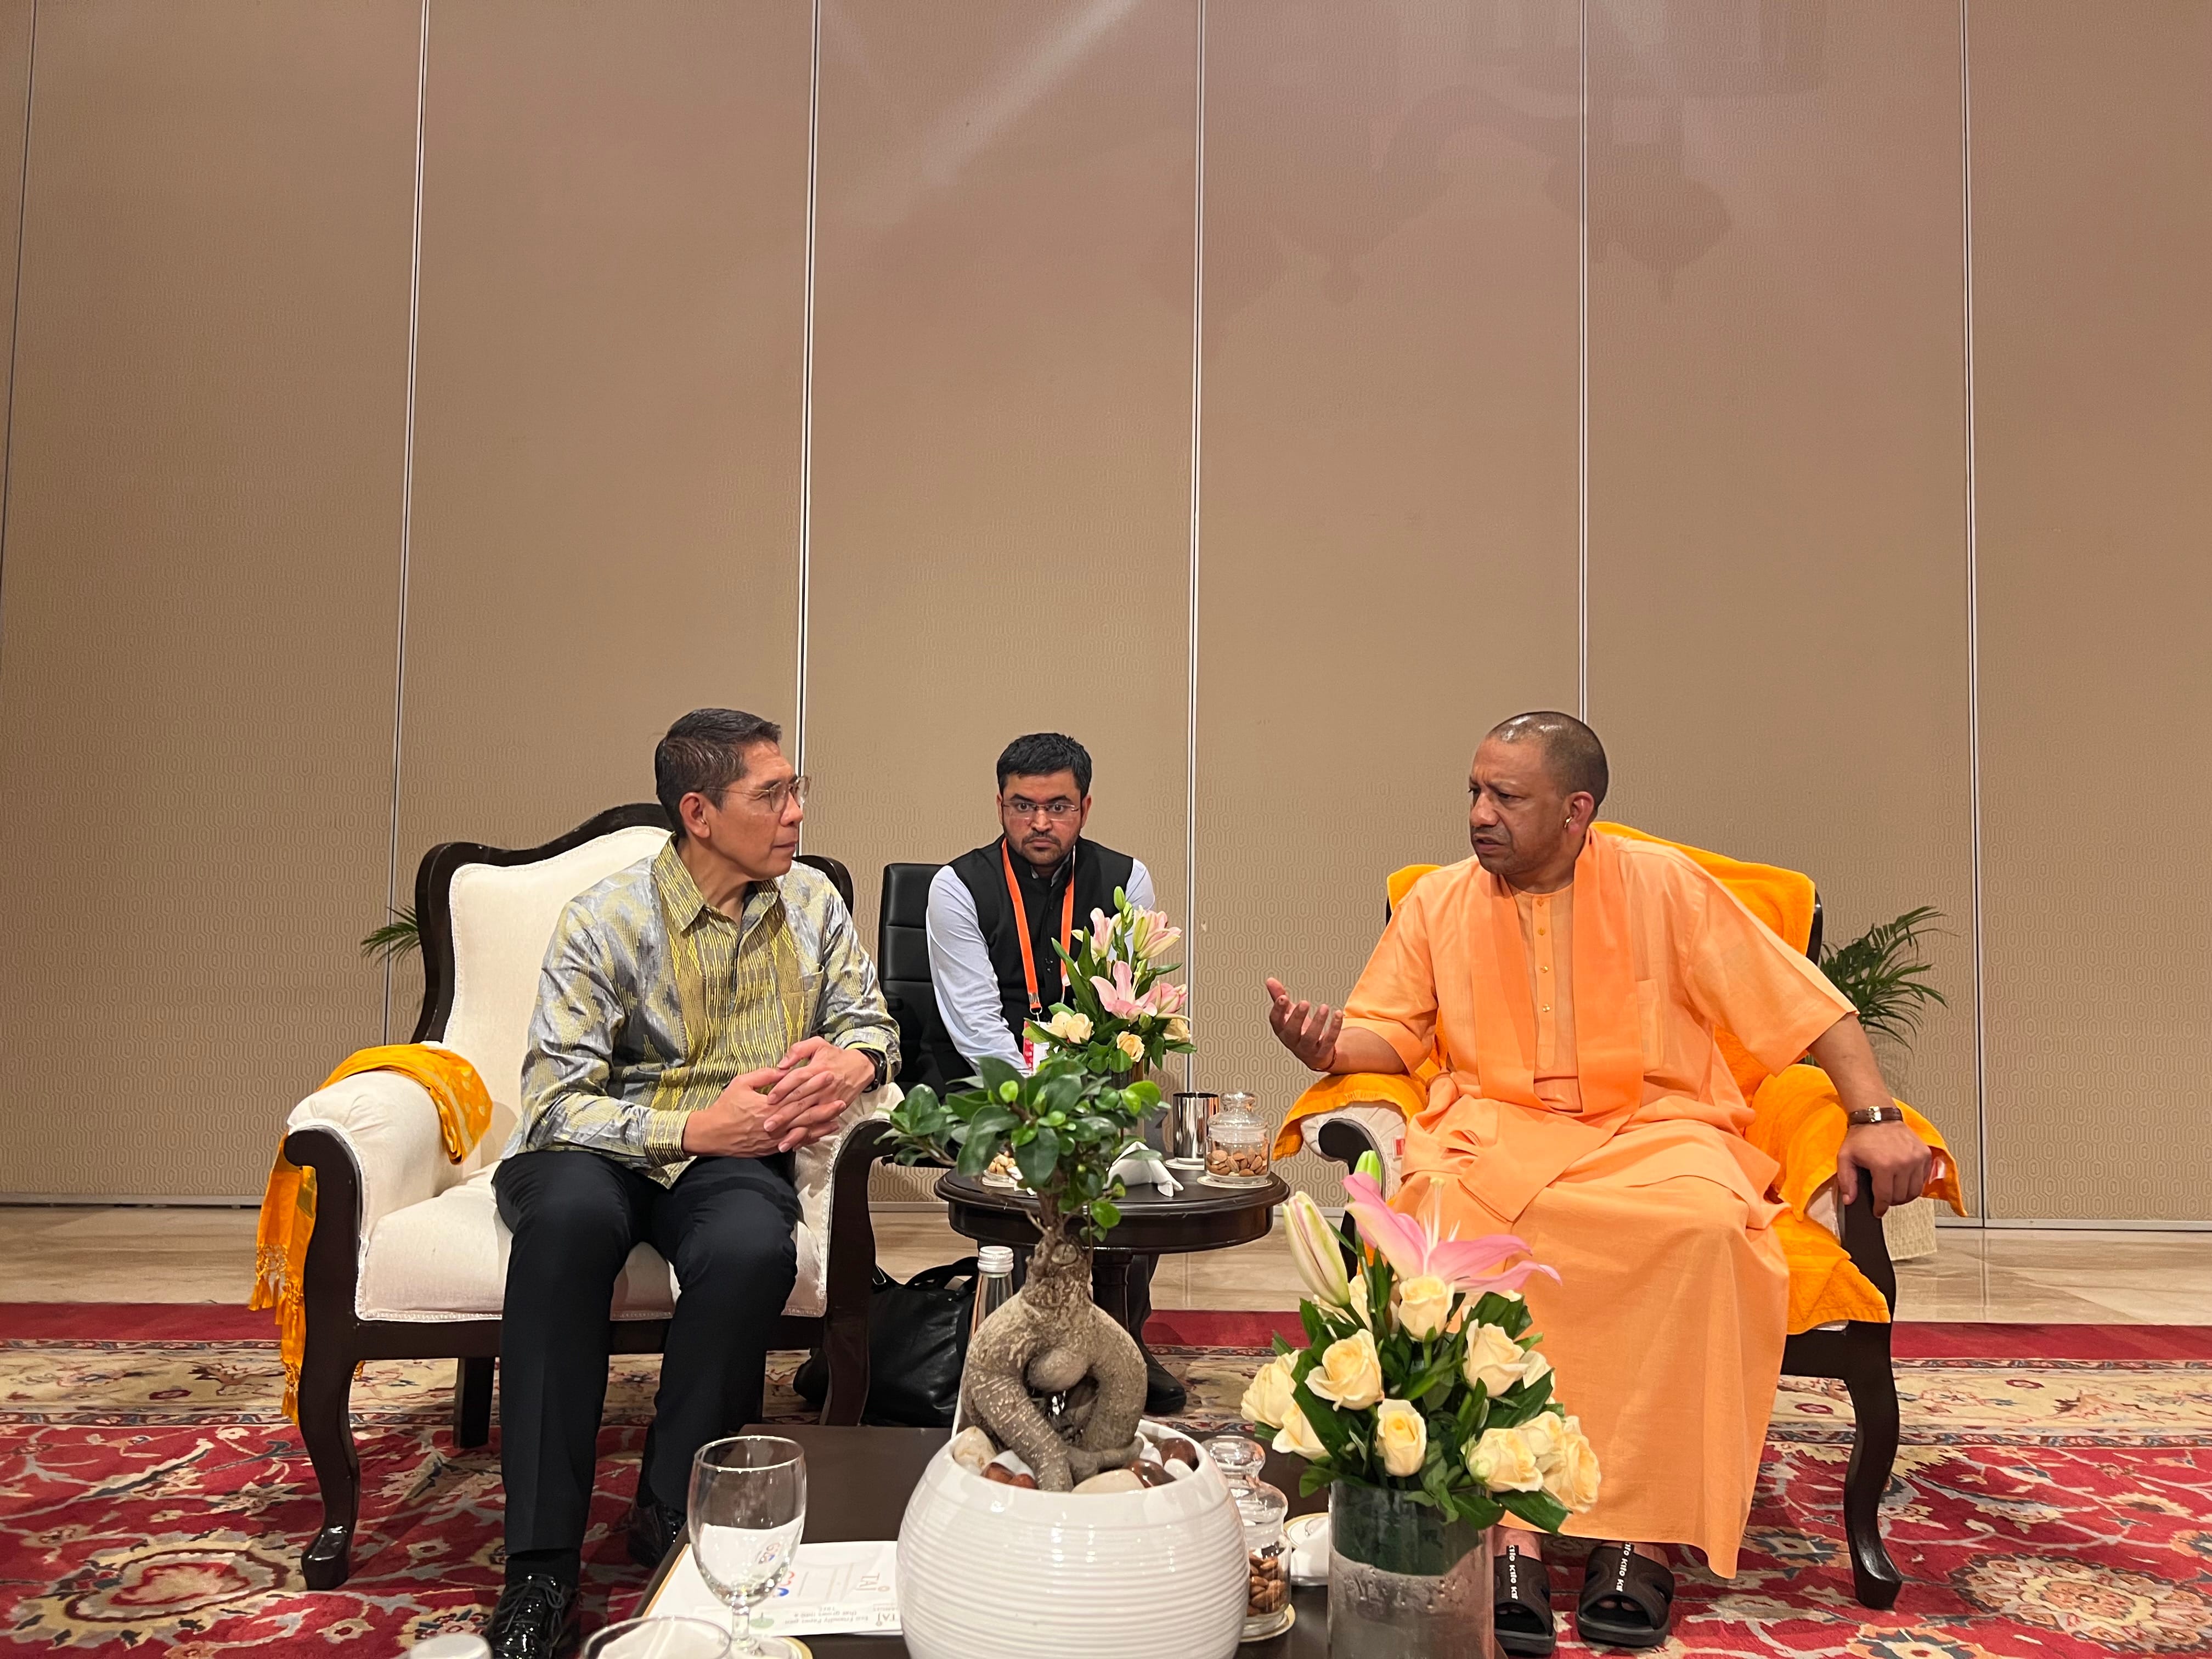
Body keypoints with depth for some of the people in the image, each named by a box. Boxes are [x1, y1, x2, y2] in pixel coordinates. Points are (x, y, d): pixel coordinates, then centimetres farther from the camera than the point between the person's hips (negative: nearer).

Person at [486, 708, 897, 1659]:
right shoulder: (604, 921, -10)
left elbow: (869, 1018, 11)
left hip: (731, 1153, 2)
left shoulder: (810, 903, 4)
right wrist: (693, 1127, -26)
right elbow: (555, 1101, -14)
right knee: (570, 1216, -38)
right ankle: (541, 1559, -27)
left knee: (752, 1250, -34)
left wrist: (853, 1062, -14)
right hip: (597, 1147, -2)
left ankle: (669, 1521, -12)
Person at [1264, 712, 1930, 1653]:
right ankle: (1508, 1532, -28)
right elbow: (1389, 1033, 9)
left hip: (1652, 1129, 0)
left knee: (1707, 1226, -35)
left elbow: (1805, 1004, 4)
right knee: (1445, 1214, -34)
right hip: (1497, 1132, 1)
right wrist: (1328, 1043, -14)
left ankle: (1645, 1533, -21)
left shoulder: (1661, 884, 3)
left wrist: (1875, 1116, -8)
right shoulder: (1439, 903, 9)